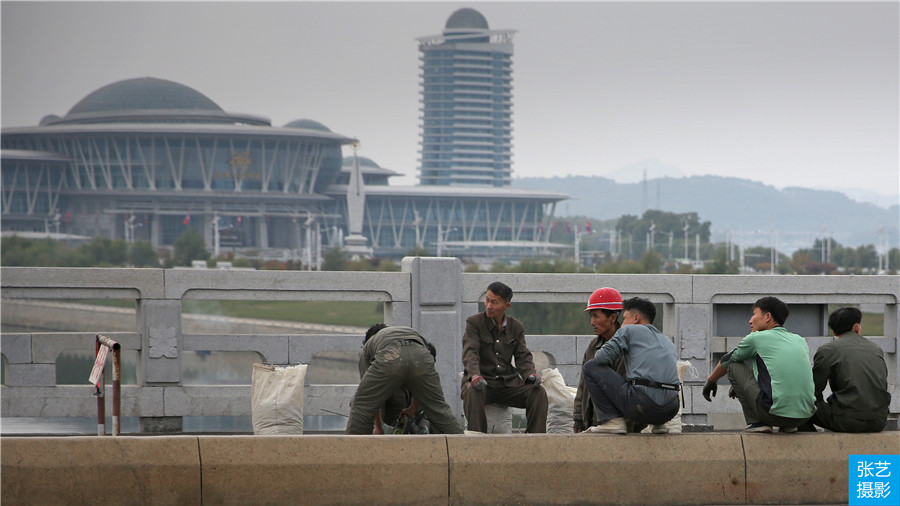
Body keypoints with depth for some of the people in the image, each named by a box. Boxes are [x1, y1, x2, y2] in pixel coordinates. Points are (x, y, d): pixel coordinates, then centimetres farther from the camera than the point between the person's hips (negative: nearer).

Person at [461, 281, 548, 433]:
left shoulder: (516, 327, 13)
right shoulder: (474, 322, 1)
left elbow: (523, 356, 6)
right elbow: (470, 352, -12)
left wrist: (530, 374, -18)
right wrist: (475, 375, -33)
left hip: (508, 384, 3)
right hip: (482, 381, -3)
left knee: (538, 392, -21)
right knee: (473, 391, -38)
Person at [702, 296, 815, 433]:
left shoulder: (757, 338, 3)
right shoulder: (800, 341, 19)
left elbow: (726, 361, 21)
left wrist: (710, 381, 42)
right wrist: (742, 384, 48)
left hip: (776, 412, -6)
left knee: (734, 366, 13)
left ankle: (757, 422, 8)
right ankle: (788, 425, 19)